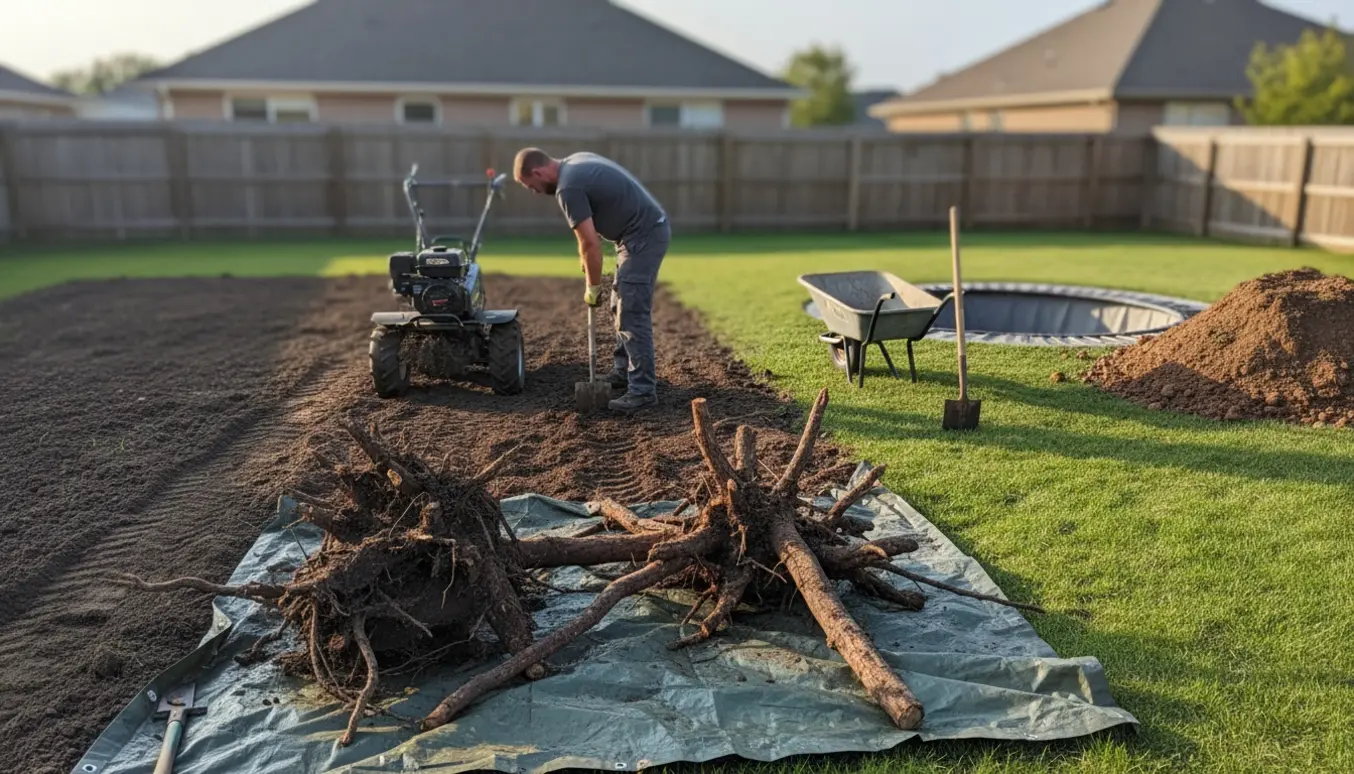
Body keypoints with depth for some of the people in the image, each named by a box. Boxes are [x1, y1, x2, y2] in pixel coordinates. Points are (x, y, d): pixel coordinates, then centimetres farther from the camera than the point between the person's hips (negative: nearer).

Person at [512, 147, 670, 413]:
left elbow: (591, 243, -17)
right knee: (621, 308, 17)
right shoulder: (576, 162, 13)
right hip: (648, 228, 10)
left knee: (632, 315, -10)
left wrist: (593, 287, -6)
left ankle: (643, 390, -6)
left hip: (644, 235, -10)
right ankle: (623, 372, 27)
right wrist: (586, 256, 19)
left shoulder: (568, 187, -18)